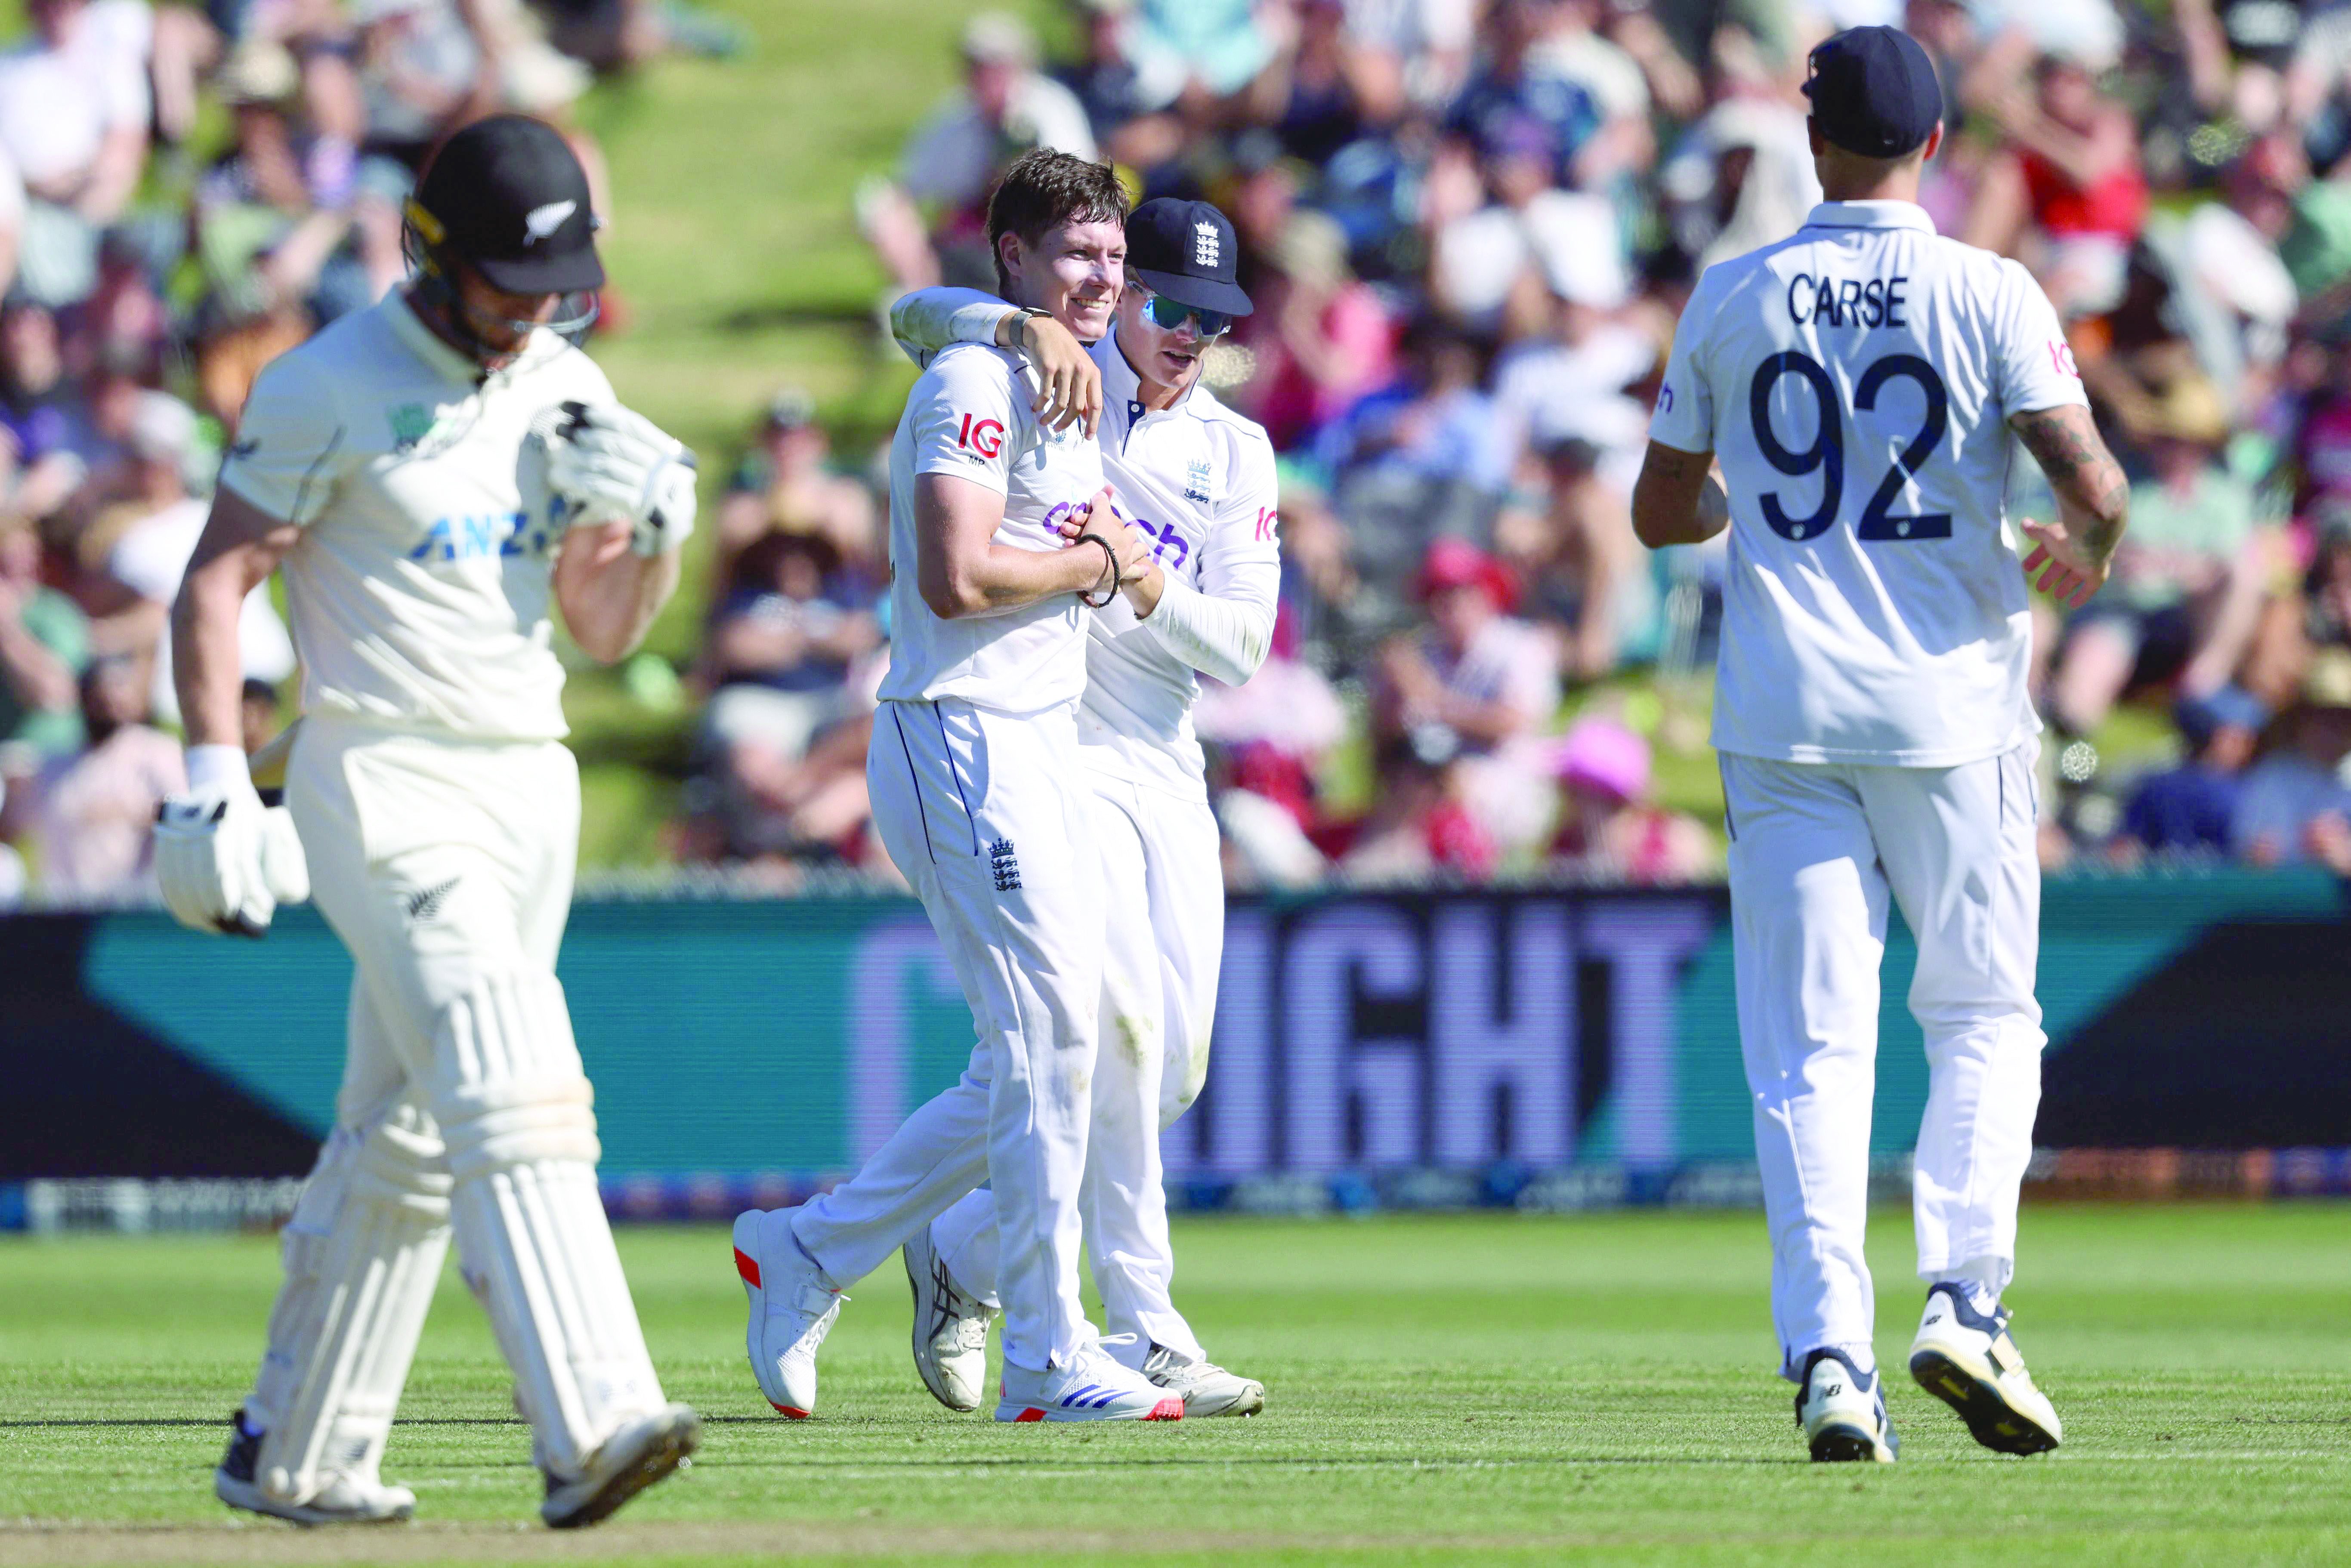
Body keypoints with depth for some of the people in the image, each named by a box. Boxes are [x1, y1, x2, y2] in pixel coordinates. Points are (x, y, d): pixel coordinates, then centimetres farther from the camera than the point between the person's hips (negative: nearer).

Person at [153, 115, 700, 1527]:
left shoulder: (571, 393, 11)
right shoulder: (328, 389, -8)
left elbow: (605, 631, 16)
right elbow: (215, 582, -7)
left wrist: (657, 535, -5)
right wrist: (217, 782, -15)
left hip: (530, 788, 7)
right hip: (387, 787, -7)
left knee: (409, 1135, 11)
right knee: (513, 1095, -22)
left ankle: (295, 1457, 21)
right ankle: (589, 1427, -32)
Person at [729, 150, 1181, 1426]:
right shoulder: (974, 383, -12)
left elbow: (1138, 573, 19)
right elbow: (956, 578, -24)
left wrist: (1123, 548, -4)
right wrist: (1091, 564, -9)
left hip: (1041, 747, 10)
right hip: (962, 739, -10)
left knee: (1032, 1071, 10)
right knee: (1050, 1044, -11)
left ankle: (807, 1253, 19)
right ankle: (1048, 1359, -7)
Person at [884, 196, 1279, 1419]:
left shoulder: (1236, 452, 11)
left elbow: (1243, 646, 2)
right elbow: (918, 317, -17)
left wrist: (1150, 591, -18)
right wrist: (1031, 326, -34)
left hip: (1166, 771, 6)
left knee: (1171, 1064, 4)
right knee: (1121, 1024, -18)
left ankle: (964, 1251, 22)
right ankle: (1145, 1334, -15)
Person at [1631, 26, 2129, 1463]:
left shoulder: (1731, 299, 4)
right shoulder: (1988, 294, -4)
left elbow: (1661, 513, 12)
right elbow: (2094, 487, -13)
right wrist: (2083, 559, 10)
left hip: (1782, 720, 1)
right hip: (1951, 708, -1)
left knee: (1810, 1048, 1)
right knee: (1984, 1017, 12)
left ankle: (1828, 1357, -11)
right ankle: (1965, 1305, -5)